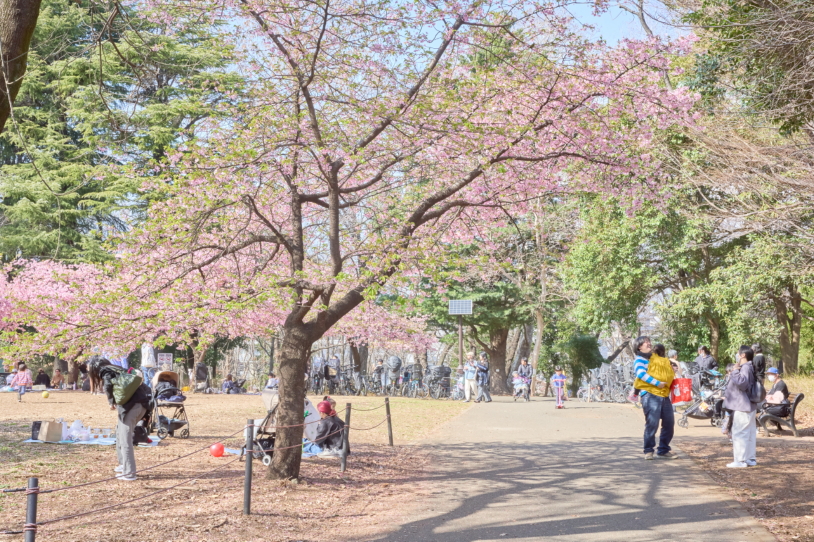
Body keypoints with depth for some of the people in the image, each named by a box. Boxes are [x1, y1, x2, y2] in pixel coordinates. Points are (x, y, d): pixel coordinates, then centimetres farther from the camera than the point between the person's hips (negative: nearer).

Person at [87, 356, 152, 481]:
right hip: (142, 403, 9)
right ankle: (124, 465, 31)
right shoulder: (116, 369, 28)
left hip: (131, 404, -9)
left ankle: (129, 474, -4)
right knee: (120, 432, 24)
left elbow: (108, 385, -18)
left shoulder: (105, 371, 4)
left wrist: (111, 402, -5)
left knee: (125, 438, -3)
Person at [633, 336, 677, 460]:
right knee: (652, 424, -11)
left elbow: (667, 374, 37)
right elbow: (641, 373, -20)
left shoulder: (658, 359, 23)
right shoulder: (640, 360, -2)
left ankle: (663, 450, 19)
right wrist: (657, 383, -23)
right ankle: (649, 451, 1)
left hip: (664, 395, 8)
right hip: (650, 395, -8)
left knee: (669, 423, 8)